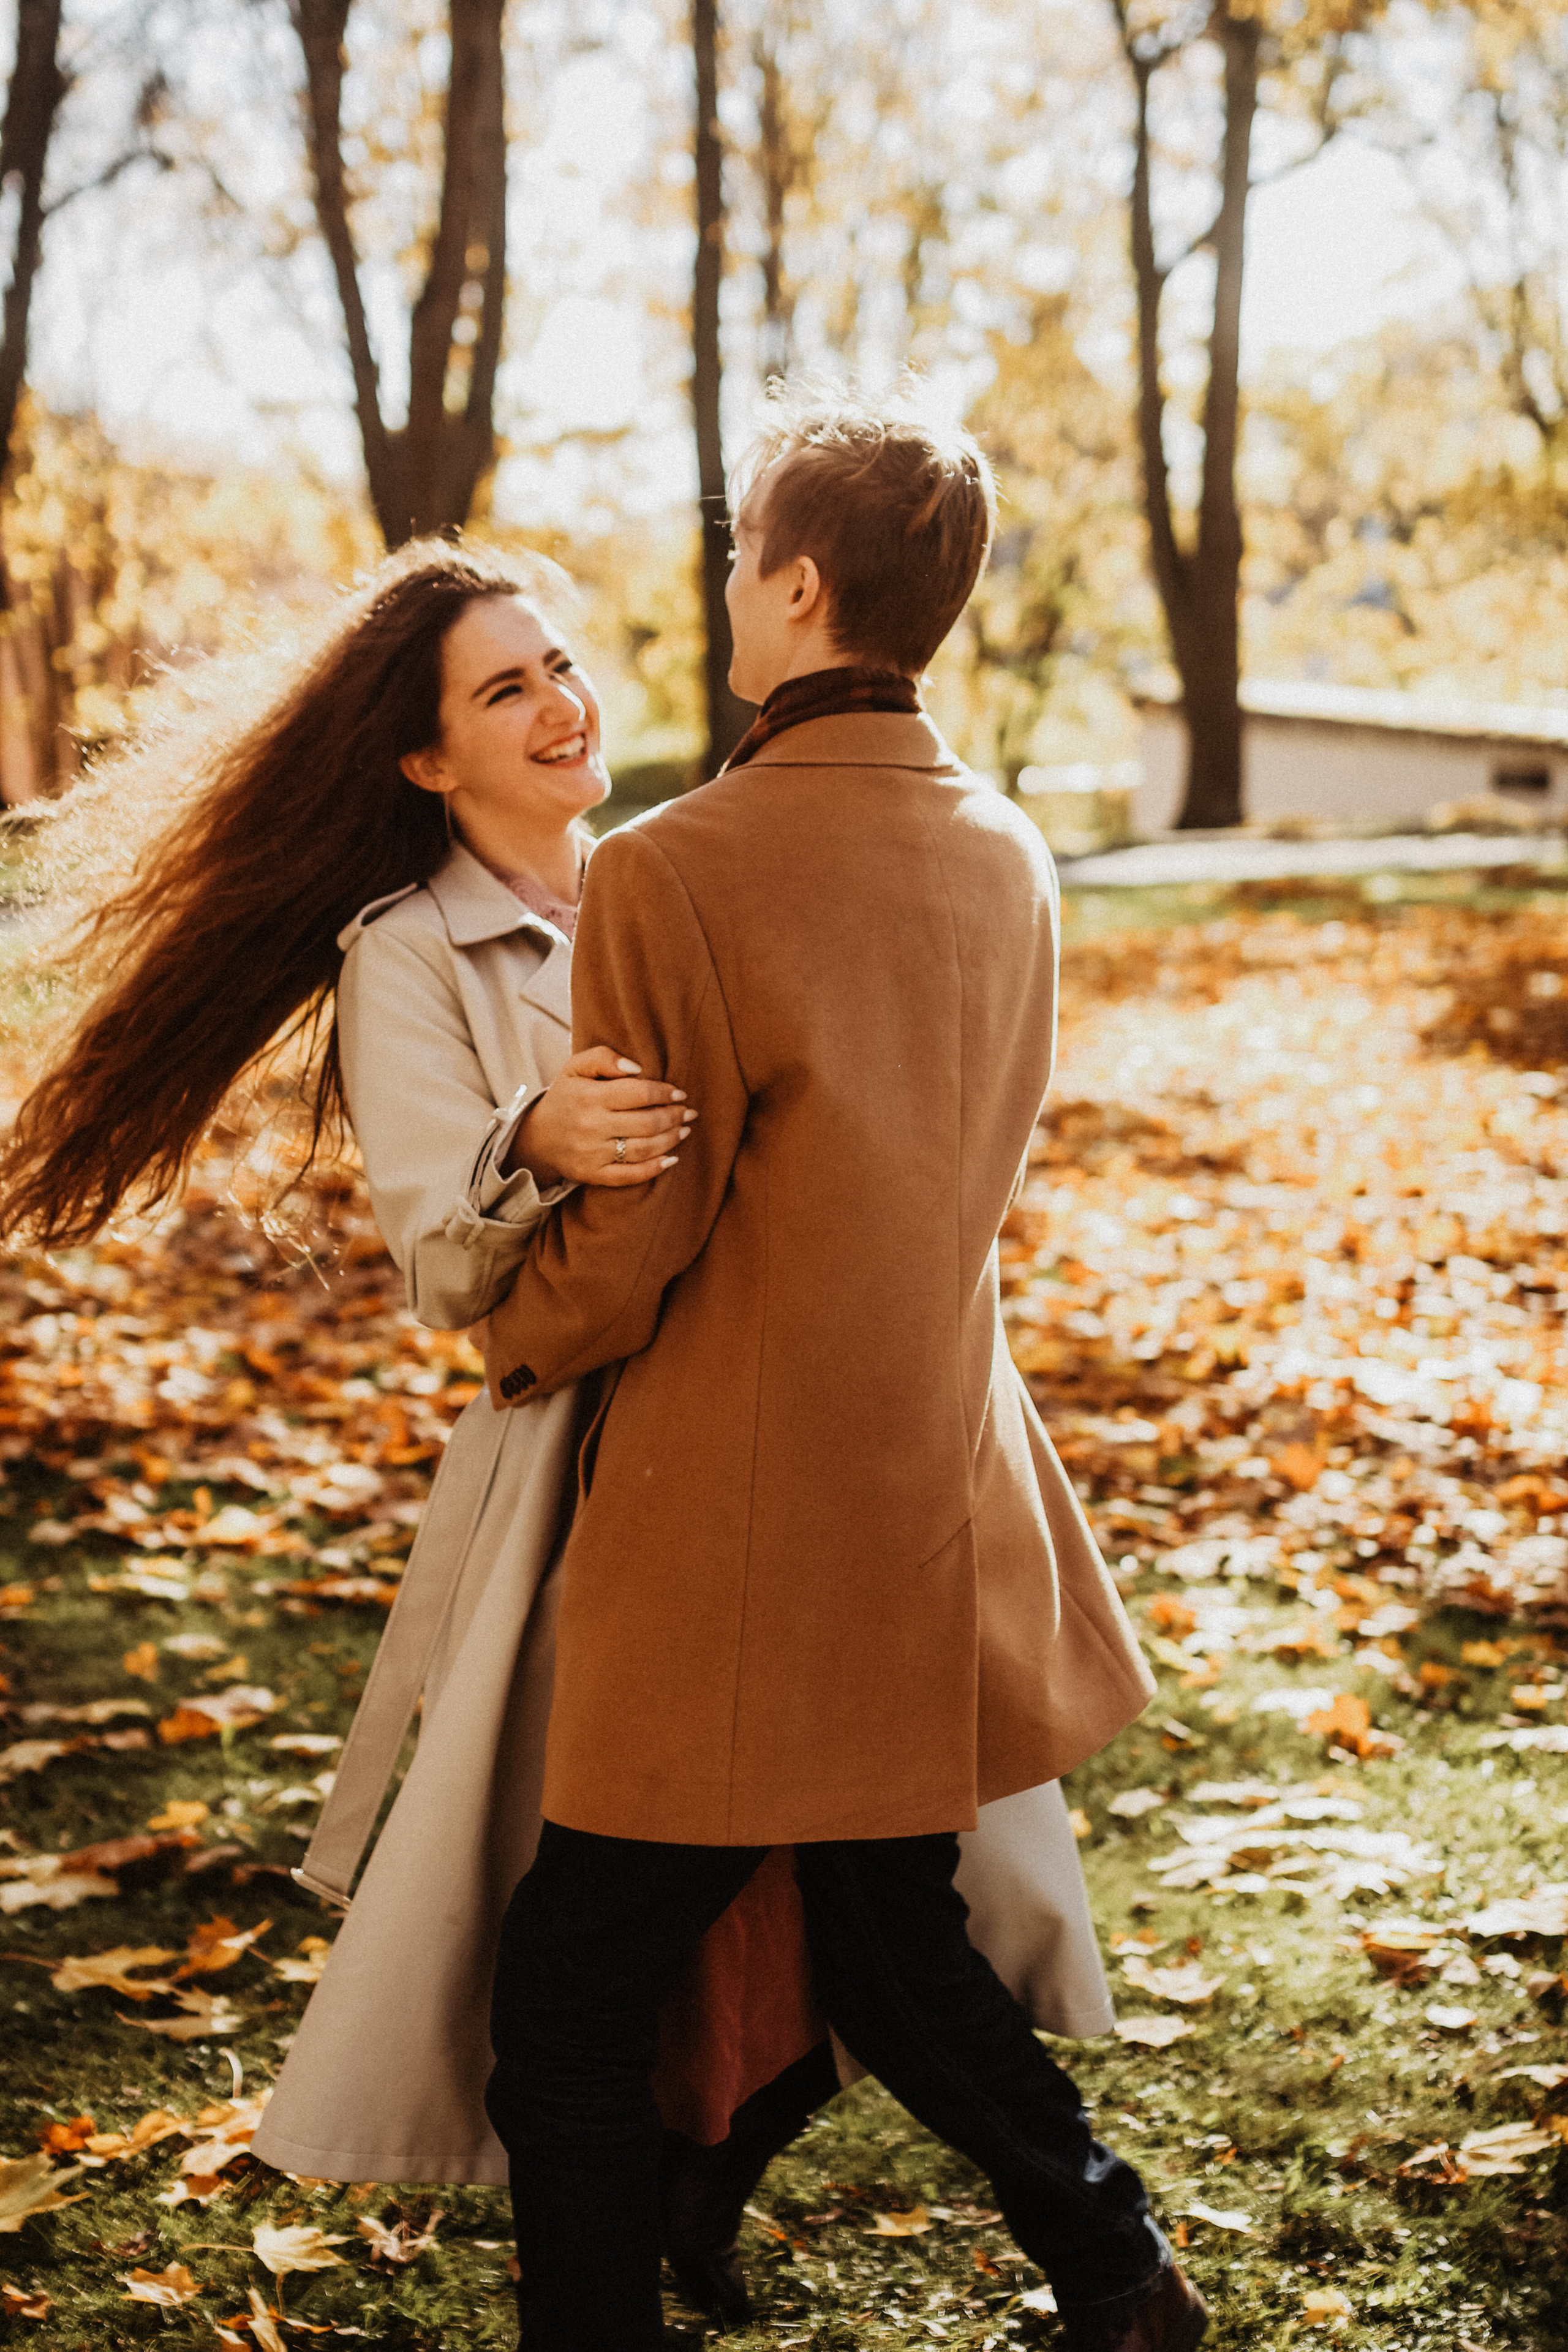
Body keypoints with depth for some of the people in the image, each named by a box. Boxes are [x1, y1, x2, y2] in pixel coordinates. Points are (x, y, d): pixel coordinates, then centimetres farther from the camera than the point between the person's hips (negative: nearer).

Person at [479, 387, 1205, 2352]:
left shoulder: (671, 876, -19)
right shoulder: (1008, 858, 3)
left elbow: (618, 1254, -13)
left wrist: (511, 1353, 9)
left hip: (733, 1562, -7)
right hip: (939, 1525, 7)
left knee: (569, 2018, 7)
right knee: (896, 1965, 24)